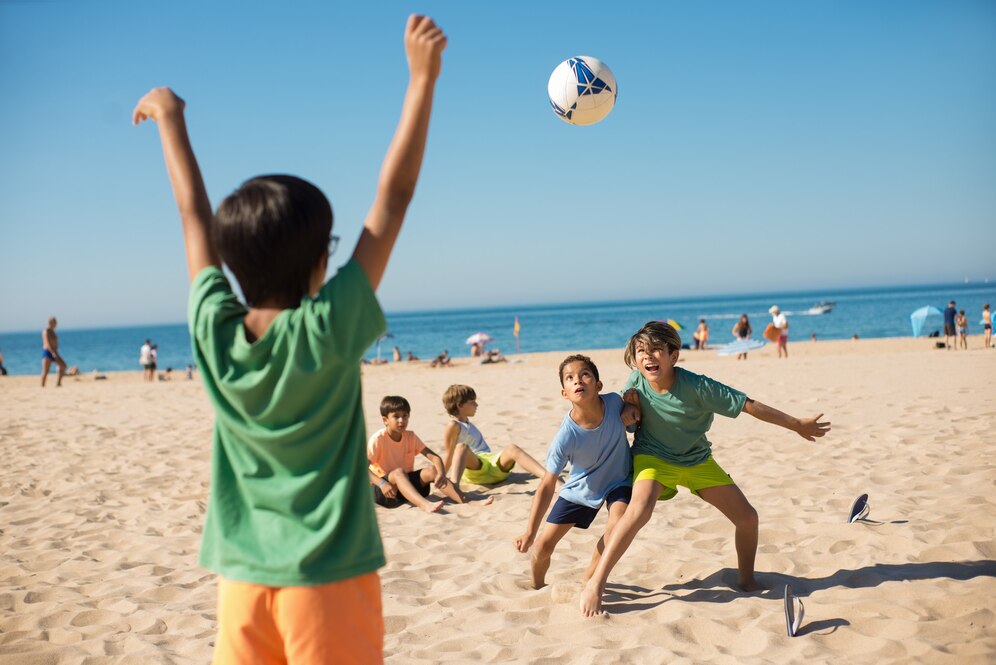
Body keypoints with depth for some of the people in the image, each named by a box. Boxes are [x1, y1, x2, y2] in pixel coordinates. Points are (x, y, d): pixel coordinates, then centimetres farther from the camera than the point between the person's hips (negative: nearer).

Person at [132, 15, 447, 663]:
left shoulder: (215, 332, -7)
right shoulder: (330, 332, -17)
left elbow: (196, 213, 6)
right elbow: (393, 198, -15)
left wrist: (170, 118, 21)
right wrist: (423, 79, -11)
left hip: (243, 578, 4)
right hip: (328, 578, -4)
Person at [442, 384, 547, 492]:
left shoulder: (468, 424, 27)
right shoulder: (453, 426, 1)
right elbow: (450, 455, -1)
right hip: (475, 468, -7)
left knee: (512, 449, -23)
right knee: (462, 447, -37)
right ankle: (454, 486, -65)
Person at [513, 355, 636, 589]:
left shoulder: (614, 402, -27)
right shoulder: (565, 436, -33)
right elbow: (547, 486, -25)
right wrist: (529, 533, -28)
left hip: (617, 481, 1)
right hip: (580, 488, -1)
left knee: (617, 526, -30)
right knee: (543, 545, 0)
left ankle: (588, 580, -4)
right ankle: (537, 587, 35)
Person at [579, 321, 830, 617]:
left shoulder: (697, 387, -26)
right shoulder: (636, 382, -18)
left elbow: (750, 405, -20)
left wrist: (798, 425, -15)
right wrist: (630, 407, -18)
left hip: (697, 460, 2)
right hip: (653, 456, -2)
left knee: (747, 517, -2)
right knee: (640, 510, -32)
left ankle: (747, 581, 26)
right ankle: (594, 584, -29)